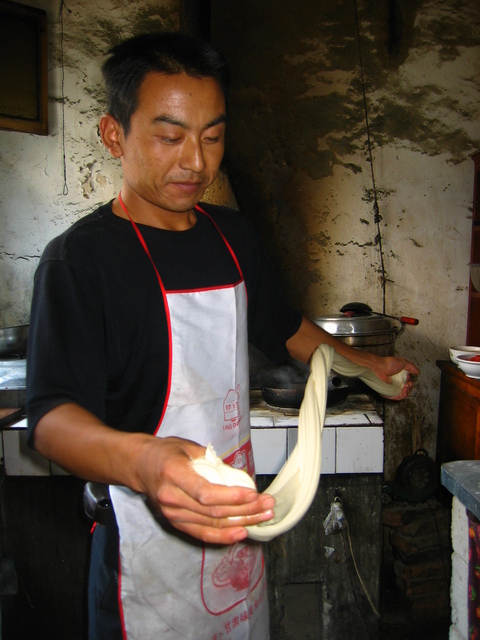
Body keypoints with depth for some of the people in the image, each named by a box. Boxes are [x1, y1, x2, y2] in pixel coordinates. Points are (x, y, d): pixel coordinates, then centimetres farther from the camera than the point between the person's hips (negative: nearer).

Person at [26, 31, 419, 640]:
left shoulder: (233, 235, 4)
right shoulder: (78, 258, -18)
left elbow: (281, 326, 19)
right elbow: (52, 415, -26)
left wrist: (365, 363, 19)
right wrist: (140, 460, -46)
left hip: (237, 511, 7)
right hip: (148, 530, -6)